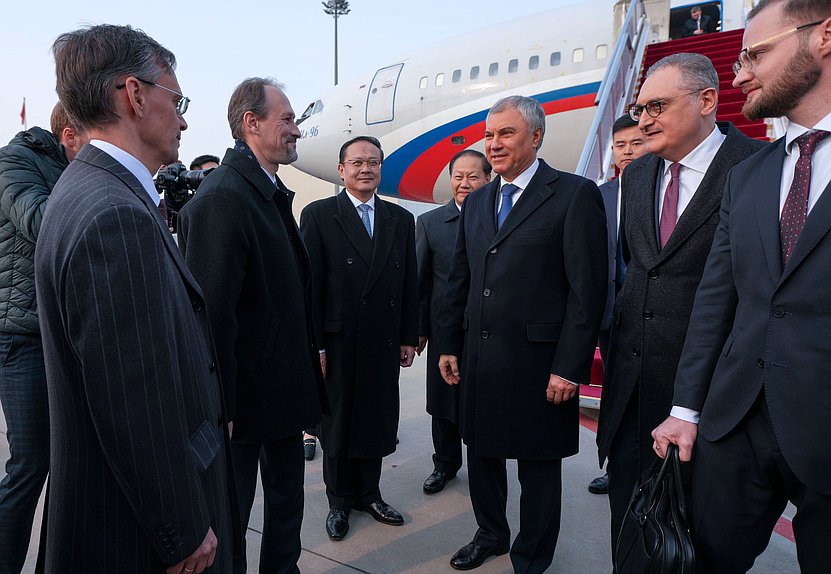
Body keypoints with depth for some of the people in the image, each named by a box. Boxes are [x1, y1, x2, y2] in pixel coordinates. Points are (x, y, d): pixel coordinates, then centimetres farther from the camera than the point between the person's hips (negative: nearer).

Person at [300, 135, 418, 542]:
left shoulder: (400, 219, 8)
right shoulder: (318, 215, -3)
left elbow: (409, 283, 9)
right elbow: (309, 283, -7)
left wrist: (409, 337, 6)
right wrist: (314, 343, -10)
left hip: (384, 341, 4)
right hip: (338, 341, -3)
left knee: (377, 420, 13)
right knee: (337, 422, 11)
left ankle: (369, 493, 33)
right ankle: (340, 501, 29)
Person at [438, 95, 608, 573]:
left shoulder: (575, 195, -7)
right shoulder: (476, 202, 12)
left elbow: (587, 290, -12)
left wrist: (570, 367, -15)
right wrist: (450, 346, 10)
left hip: (538, 362, -5)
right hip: (479, 359, 6)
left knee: (539, 466, 11)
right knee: (481, 453, 19)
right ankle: (491, 534, 42)